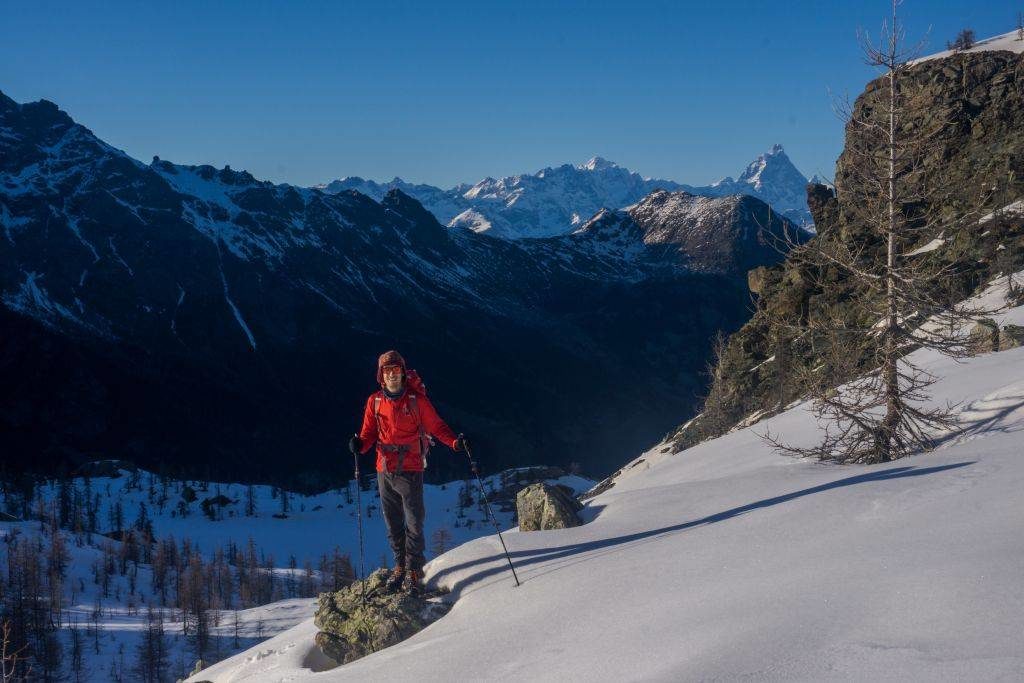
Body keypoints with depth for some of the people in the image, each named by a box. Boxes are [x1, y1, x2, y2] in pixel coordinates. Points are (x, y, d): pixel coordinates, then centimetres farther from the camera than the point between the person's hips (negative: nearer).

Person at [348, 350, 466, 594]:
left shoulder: (417, 400, -6)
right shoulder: (374, 402, 4)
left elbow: (436, 426, -2)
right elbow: (369, 434, 9)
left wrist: (454, 441, -19)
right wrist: (360, 444, -13)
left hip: (410, 471, -4)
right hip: (385, 471, 4)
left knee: (414, 523, -3)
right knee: (393, 524, 14)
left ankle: (414, 571, 9)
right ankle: (400, 566, 30)